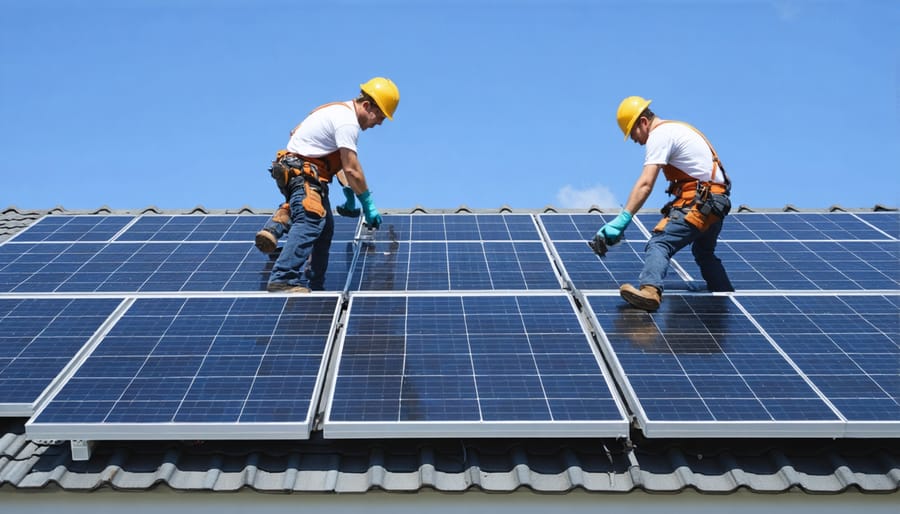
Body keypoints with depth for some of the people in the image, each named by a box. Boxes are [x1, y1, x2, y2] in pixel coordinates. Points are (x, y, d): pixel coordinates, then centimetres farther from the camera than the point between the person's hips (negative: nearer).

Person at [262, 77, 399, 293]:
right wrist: (368, 205, -11)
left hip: (306, 174, 11)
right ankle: (285, 280, -40)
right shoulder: (347, 121, -16)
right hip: (301, 171, -11)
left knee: (325, 228, 13)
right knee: (310, 222, -28)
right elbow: (352, 170, -19)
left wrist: (349, 194, 20)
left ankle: (312, 288, 14)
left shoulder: (343, 112, 17)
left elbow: (343, 162, 24)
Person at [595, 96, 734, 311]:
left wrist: (621, 220, -26)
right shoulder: (677, 128, 21)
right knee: (704, 253, 30)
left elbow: (645, 185, -21)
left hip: (699, 202, -10)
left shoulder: (659, 135, -9)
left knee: (659, 244, -24)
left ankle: (650, 290, -47)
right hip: (717, 201, 10)